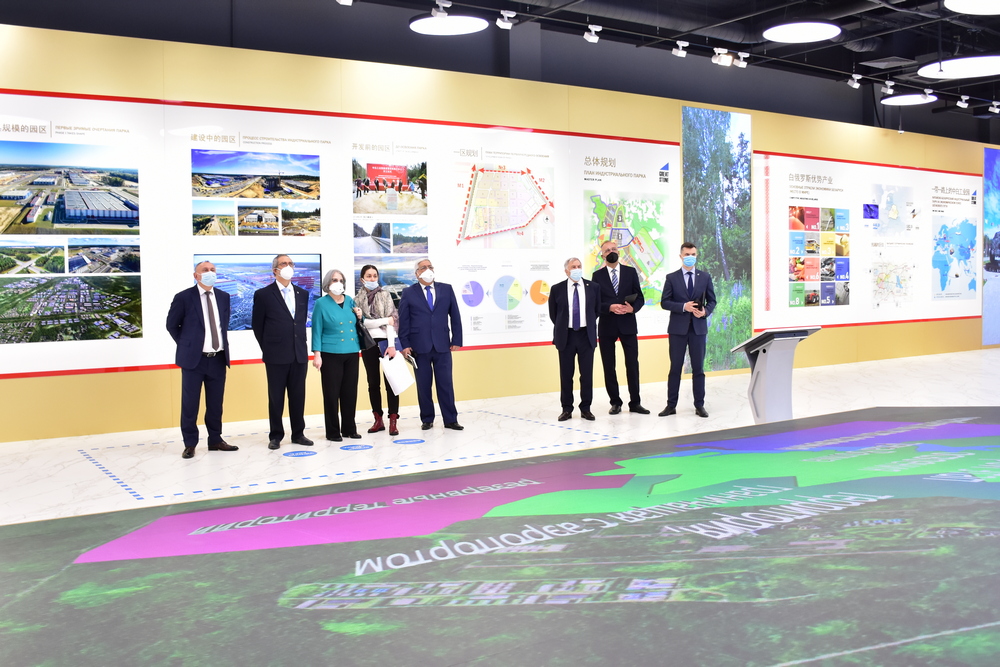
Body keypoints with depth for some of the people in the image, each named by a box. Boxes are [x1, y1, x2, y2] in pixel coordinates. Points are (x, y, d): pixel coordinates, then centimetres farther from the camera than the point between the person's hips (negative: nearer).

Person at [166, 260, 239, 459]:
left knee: (216, 402, 10)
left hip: (218, 358, 4)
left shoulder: (223, 297, 8)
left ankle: (215, 440, 21)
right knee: (190, 403, 1)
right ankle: (190, 444, 11)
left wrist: (223, 344, 12)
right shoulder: (183, 297, -5)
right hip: (194, 358, -4)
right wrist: (186, 345, 4)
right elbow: (171, 325, 3)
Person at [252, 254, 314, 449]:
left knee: (298, 396, 7)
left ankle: (298, 433, 17)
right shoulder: (263, 294, -1)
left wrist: (301, 344, 11)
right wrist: (268, 348, 4)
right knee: (276, 397, 3)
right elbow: (257, 325, 3)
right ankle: (276, 436, 11)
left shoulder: (302, 294, 12)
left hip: (299, 354, 4)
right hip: (276, 355, -4)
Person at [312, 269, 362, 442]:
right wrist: (317, 354, -9)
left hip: (351, 353, 4)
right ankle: (333, 431, 8)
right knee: (332, 393, 0)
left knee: (350, 392, 8)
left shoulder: (350, 301, 11)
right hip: (331, 354, -4)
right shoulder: (321, 303, -2)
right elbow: (317, 330, -3)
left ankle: (349, 428, 19)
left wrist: (359, 316, -1)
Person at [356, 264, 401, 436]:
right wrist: (384, 320, -12)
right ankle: (378, 420, 15)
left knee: (390, 381, -5)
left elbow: (392, 320, -5)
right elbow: (361, 322, -5)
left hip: (386, 342, -2)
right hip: (368, 344, 2)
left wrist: (391, 344, -14)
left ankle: (393, 421, -3)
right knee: (373, 383, 7)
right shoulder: (357, 300, 6)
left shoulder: (385, 295, 3)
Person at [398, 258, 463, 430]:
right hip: (420, 347, -1)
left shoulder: (446, 289, 8)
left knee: (446, 383, 1)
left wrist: (456, 340, 3)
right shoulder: (409, 293, 4)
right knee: (423, 385, 5)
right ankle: (427, 419, 16)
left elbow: (455, 316, 8)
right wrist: (405, 345, -4)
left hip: (442, 345, 1)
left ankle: (450, 420, 9)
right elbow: (403, 321, 2)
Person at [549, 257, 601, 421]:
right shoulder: (557, 289, -1)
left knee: (587, 373, 3)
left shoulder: (593, 287, 2)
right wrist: (562, 328, 9)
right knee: (566, 374, 5)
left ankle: (585, 408, 13)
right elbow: (553, 313, 8)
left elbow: (597, 309, 12)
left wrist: (589, 325, 11)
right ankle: (566, 409, 14)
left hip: (586, 335, 1)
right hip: (566, 336, -1)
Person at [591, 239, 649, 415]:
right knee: (608, 366, 4)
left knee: (632, 364, 0)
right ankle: (615, 402, 15)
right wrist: (610, 307, -17)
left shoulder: (631, 272, 7)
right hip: (607, 326, 0)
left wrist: (632, 308, -15)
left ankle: (635, 402, 8)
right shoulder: (598, 275, 4)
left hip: (628, 324, 0)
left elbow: (639, 297, 5)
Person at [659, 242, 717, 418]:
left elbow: (712, 301, 10)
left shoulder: (705, 277, 7)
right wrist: (683, 307, -16)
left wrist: (705, 311, -11)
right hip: (678, 328, -1)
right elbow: (664, 302, -2)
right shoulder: (671, 278, 2)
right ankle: (671, 405, 8)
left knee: (698, 368, 5)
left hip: (698, 327, 1)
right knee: (675, 367, 3)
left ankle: (699, 405, 12)